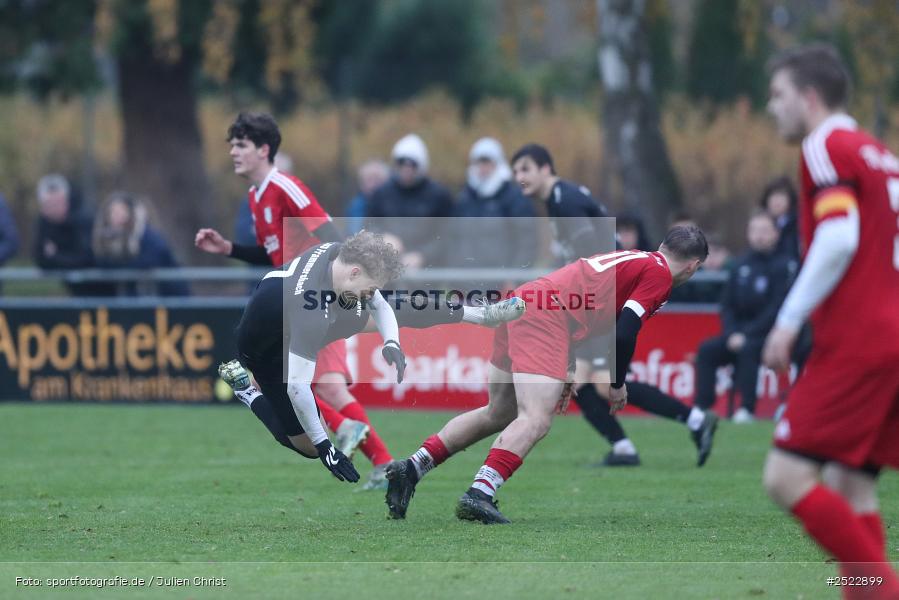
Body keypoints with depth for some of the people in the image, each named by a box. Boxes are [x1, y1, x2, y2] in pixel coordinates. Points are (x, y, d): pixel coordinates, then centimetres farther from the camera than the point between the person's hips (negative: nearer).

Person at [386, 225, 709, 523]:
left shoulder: (632, 259, 26)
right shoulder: (658, 273, 0)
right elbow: (624, 334, -9)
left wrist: (567, 371, 35)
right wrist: (618, 385, 7)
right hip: (544, 316, -9)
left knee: (498, 415, 19)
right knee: (536, 420, -18)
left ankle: (412, 467, 13)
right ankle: (480, 494, -35)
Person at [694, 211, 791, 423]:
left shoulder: (780, 267, -7)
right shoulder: (740, 266, 11)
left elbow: (776, 310, -14)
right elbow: (727, 305, 12)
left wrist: (746, 334, -18)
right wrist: (732, 333, -6)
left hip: (767, 334, -6)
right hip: (739, 333, 6)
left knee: (747, 349, -35)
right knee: (707, 350, -17)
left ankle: (747, 409, -35)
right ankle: (701, 406, -22)